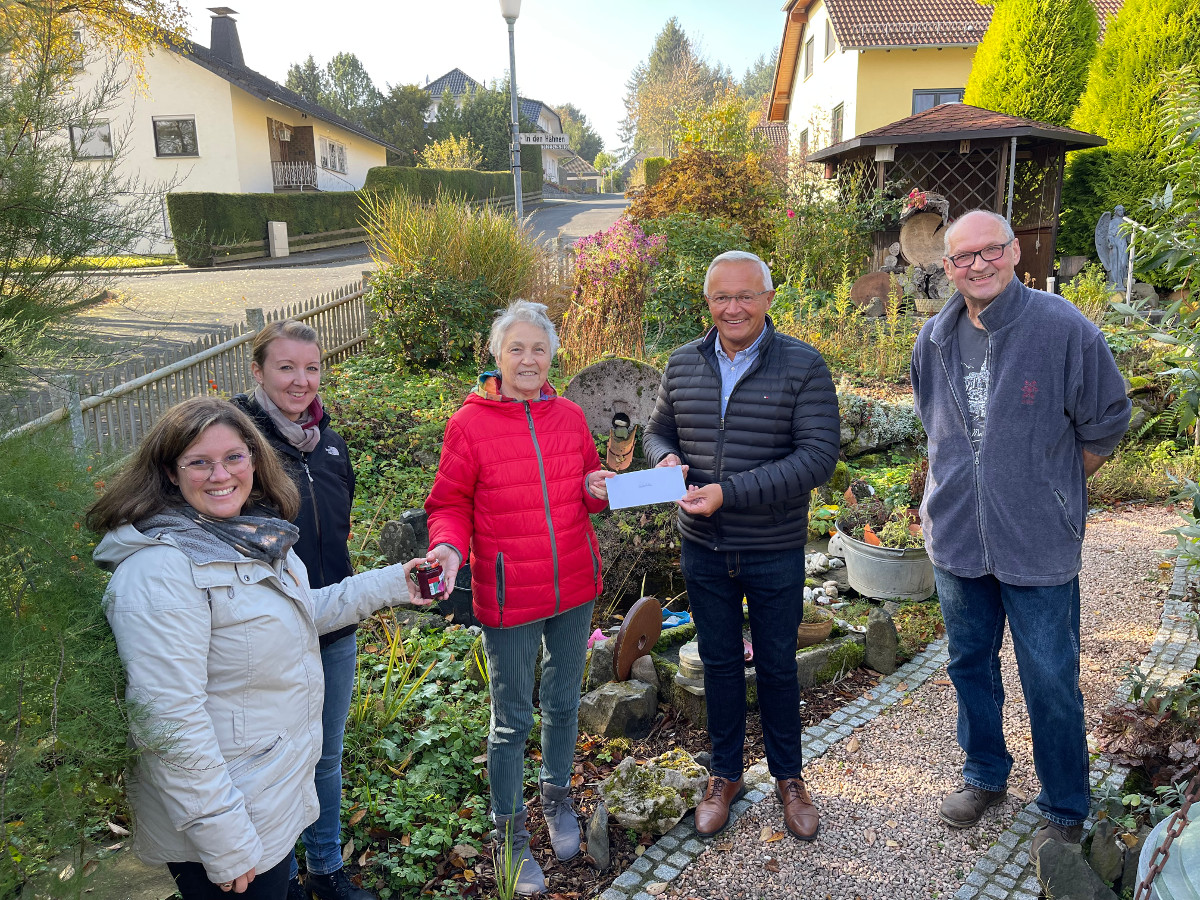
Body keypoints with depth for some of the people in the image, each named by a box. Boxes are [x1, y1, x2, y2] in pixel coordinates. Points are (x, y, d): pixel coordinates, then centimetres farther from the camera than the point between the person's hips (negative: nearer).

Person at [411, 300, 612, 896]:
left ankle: (557, 796, 47)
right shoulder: (469, 424, -11)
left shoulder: (569, 416, 2)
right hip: (509, 595, -4)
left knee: (563, 702, 22)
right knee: (512, 718, 9)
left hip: (575, 587, 4)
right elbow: (450, 504, -5)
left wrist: (598, 489, -8)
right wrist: (448, 547, -25)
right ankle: (509, 832, 31)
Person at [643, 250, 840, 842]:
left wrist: (731, 492, -26)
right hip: (703, 549, 3)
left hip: (775, 552, -3)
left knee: (777, 666, 15)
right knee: (719, 662, 18)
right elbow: (659, 429, 14)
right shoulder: (683, 364, 1)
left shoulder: (803, 366, -11)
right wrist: (664, 459, -12)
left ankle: (788, 776, 37)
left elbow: (818, 456, -18)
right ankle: (725, 774, 38)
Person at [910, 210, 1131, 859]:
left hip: (1038, 544, -4)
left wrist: (1052, 489, 5)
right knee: (969, 665, 18)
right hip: (956, 537, 5)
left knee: (1051, 684, 7)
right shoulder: (935, 339, 2)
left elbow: (1105, 425, -1)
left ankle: (1065, 811, 28)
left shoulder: (1064, 329, -12)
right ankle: (984, 775, 40)